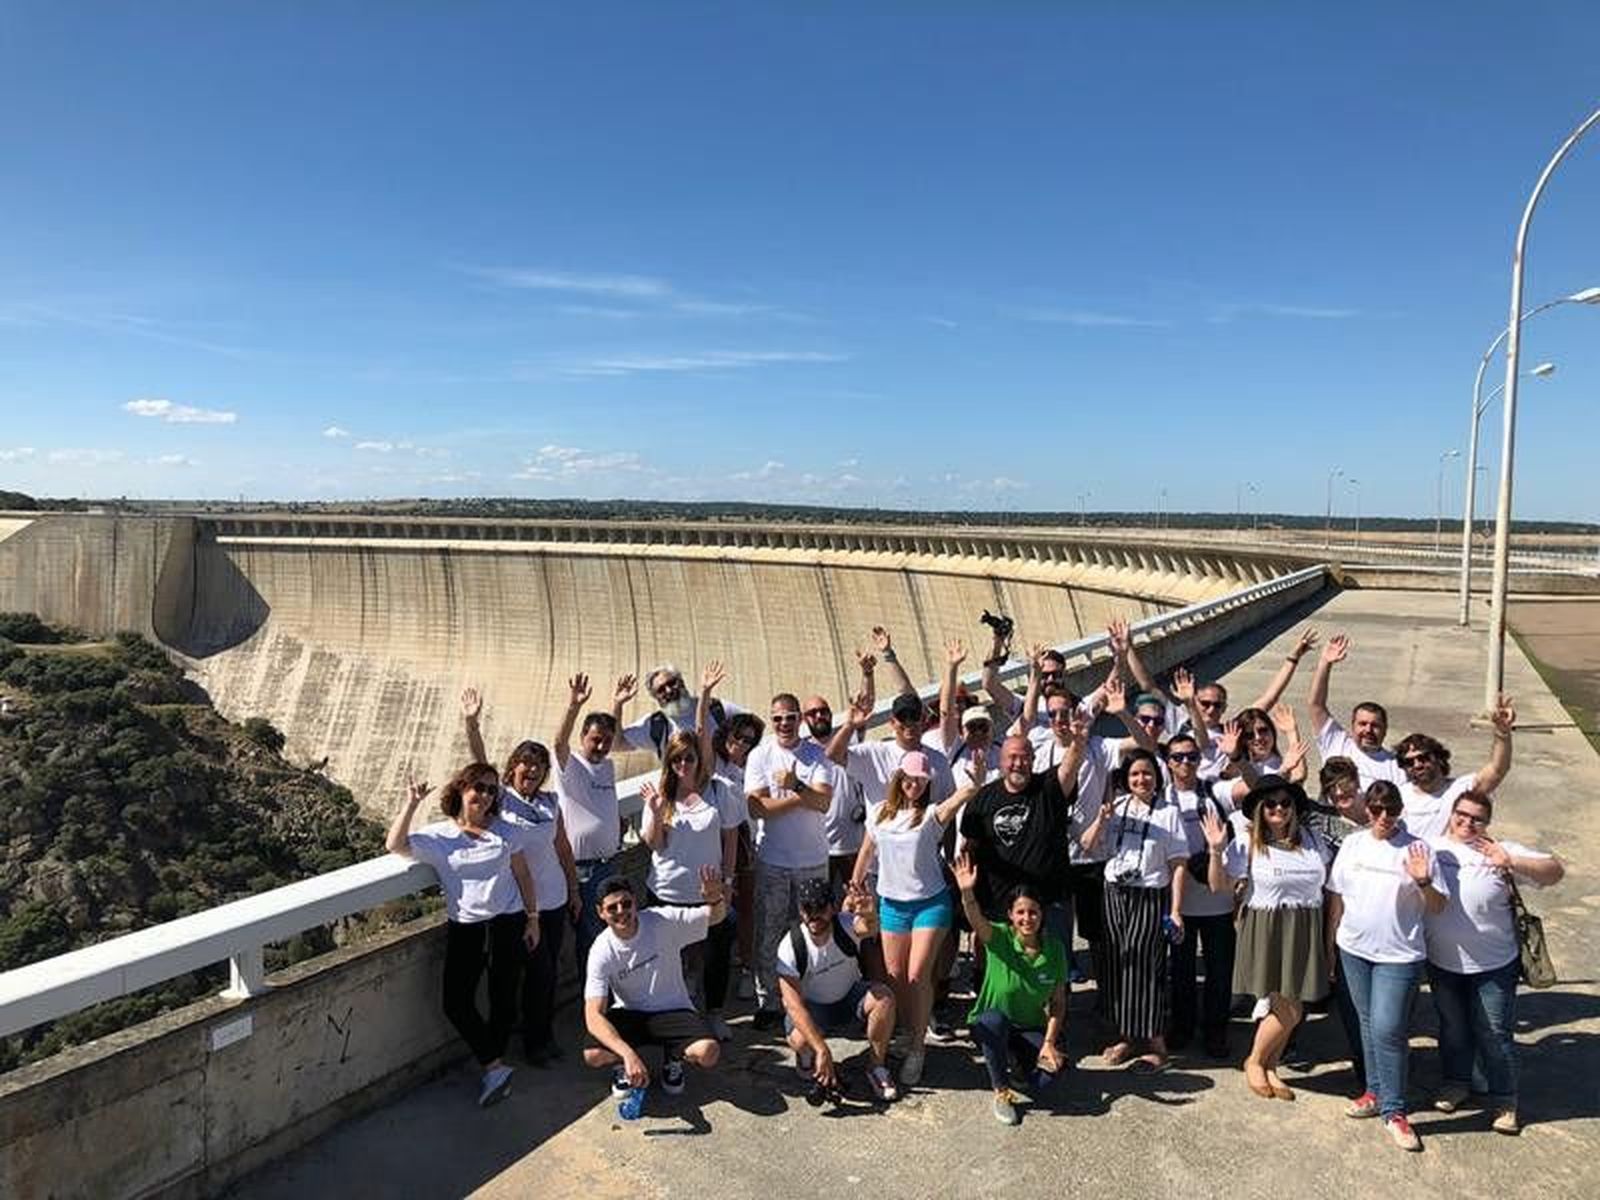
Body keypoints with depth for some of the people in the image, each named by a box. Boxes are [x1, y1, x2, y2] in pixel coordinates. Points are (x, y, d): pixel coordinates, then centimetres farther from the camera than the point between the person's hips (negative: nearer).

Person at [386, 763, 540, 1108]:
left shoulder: (505, 832, 4)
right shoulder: (437, 836, 1)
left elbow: (523, 875, 10)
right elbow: (395, 845, -12)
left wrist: (533, 919, 8)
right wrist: (411, 805, -17)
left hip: (507, 923, 0)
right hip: (463, 927, 0)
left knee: (503, 998, 2)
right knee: (456, 1002, -8)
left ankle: (492, 1068, 22)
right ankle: (496, 1067, 5)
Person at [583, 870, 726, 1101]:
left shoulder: (663, 922, -17)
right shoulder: (601, 952, -17)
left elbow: (716, 916, -20)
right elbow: (593, 1015, -25)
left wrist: (714, 898, -48)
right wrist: (628, 1053, -42)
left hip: (672, 1011, 0)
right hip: (629, 1015, 0)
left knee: (708, 1053, -28)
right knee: (593, 1055, -29)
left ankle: (673, 1057, 9)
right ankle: (623, 1064, 9)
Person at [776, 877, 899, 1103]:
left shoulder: (845, 925, -21)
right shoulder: (790, 947, -24)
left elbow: (868, 928, -47)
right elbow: (792, 1003, -29)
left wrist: (867, 915, -74)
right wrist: (822, 1049, -38)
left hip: (850, 999, 2)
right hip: (811, 1008, -1)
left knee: (883, 996, -29)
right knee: (800, 1040, -34)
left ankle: (878, 1068, -7)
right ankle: (807, 1059, 6)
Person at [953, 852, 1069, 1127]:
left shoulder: (1054, 948, -9)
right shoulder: (999, 938, -17)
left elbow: (1058, 1003, -2)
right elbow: (977, 920, -40)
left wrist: (1049, 1042, -14)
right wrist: (966, 892, -60)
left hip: (1032, 1028, 2)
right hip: (992, 1026, -2)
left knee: (1045, 1081, -25)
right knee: (995, 1019, -37)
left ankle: (1024, 1058, 13)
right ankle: (1001, 1092, -13)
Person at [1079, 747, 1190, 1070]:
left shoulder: (1168, 812, -5)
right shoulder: (1117, 806, 5)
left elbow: (1178, 865, -6)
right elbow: (1087, 844, 5)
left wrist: (1175, 910, -10)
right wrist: (1101, 818, -13)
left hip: (1150, 897, -4)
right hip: (1115, 893, 4)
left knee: (1145, 965, -3)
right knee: (1118, 963, 9)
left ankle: (1156, 1043, 10)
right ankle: (1126, 1035, 23)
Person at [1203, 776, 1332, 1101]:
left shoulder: (1312, 841, 7)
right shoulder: (1246, 843, -5)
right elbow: (1219, 885, -8)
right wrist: (1216, 851, -22)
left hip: (1305, 932, 4)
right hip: (1266, 929, -4)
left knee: (1290, 1009, 6)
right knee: (1289, 1010, -5)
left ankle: (1270, 1068, 27)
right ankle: (1254, 1061, 19)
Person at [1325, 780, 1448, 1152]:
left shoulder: (1417, 849, -6)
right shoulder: (1352, 844, 3)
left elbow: (1438, 906, -3)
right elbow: (1336, 897, 10)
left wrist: (1423, 882, -23)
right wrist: (1331, 942, 11)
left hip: (1399, 955, -4)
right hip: (1354, 950, 4)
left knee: (1388, 1029, -8)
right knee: (1368, 1024, 16)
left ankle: (1394, 1111, 5)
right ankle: (1376, 1091, 31)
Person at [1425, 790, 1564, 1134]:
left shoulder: (1501, 852, -8)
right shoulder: (1430, 847, -3)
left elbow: (1555, 871, -16)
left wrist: (1511, 862, -30)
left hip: (1493, 965, -2)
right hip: (1442, 963, 2)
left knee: (1495, 1034, 8)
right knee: (1452, 1027, 19)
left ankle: (1504, 1099, 26)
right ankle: (1455, 1083, 39)